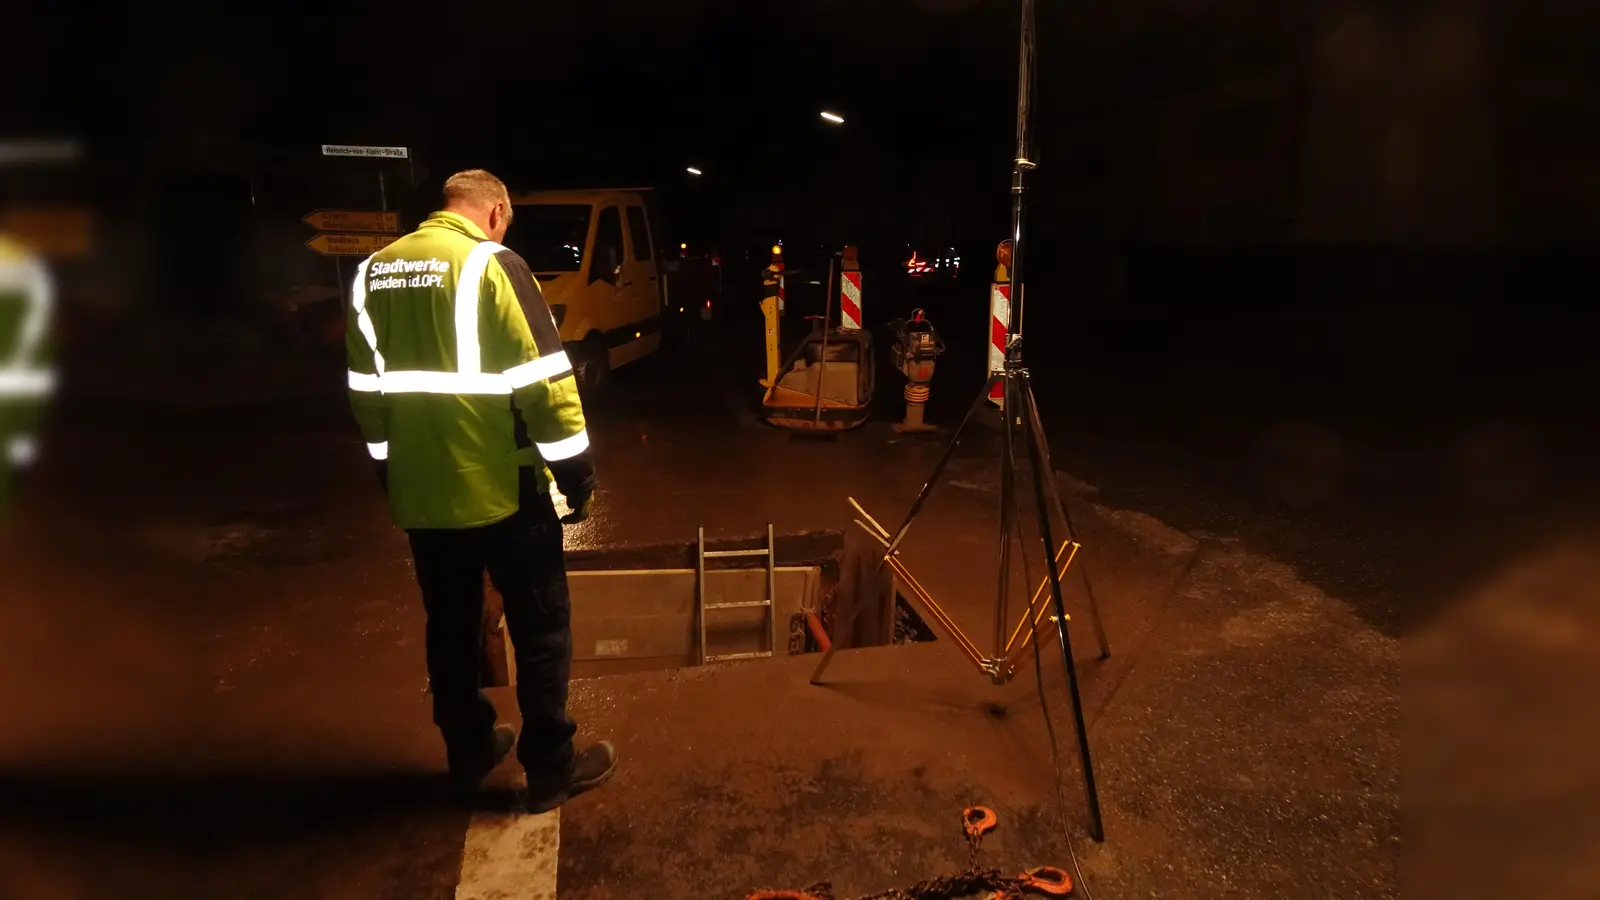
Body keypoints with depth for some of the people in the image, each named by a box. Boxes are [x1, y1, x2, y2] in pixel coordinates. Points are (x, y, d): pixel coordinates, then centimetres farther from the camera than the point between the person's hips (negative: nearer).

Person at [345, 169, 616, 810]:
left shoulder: (373, 272, 7)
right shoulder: (490, 264, -13)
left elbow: (367, 391, 13)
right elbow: (541, 382, -17)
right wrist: (577, 477, -8)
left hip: (419, 495, 6)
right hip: (503, 491, -6)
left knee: (451, 628, 19)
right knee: (540, 630, 8)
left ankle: (469, 753, 34)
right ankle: (550, 770, 17)